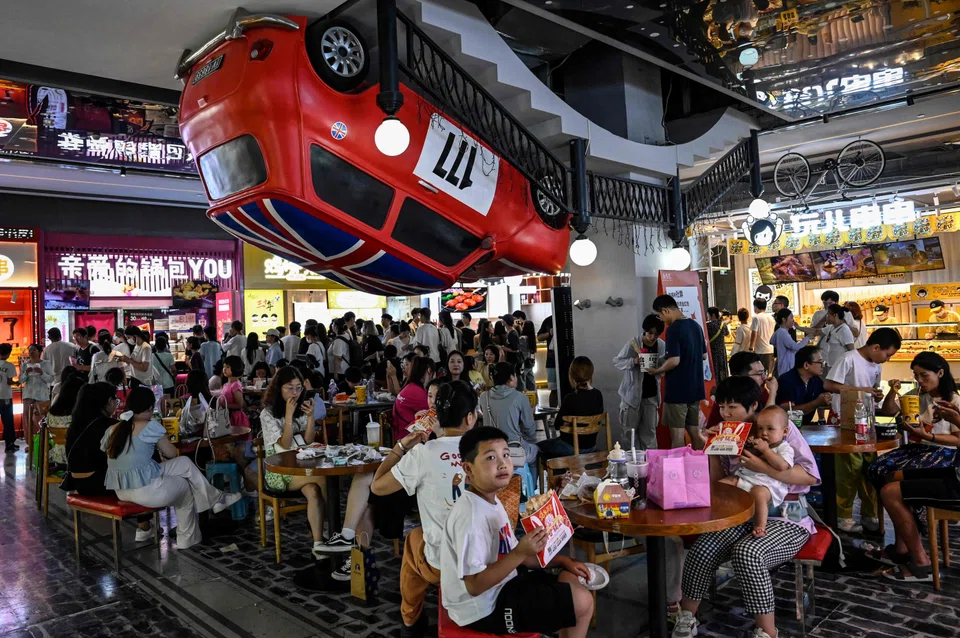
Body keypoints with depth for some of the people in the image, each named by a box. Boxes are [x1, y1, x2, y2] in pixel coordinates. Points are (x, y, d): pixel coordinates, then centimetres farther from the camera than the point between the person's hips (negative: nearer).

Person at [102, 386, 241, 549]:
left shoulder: (112, 430, 7)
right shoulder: (150, 427, -12)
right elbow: (172, 454, -1)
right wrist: (159, 445, 23)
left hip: (121, 491, 7)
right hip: (145, 491, -7)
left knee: (184, 463, 19)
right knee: (185, 486, 24)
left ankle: (216, 499, 26)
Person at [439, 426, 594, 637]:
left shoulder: (492, 502, 5)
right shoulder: (471, 514, -26)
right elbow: (475, 585, -28)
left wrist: (561, 560, 5)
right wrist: (520, 552, -33)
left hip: (499, 587, 10)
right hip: (484, 608, -10)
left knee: (569, 578, 19)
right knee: (582, 601, -9)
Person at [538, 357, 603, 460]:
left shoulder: (570, 399, -23)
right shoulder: (598, 395, -7)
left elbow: (558, 424, -12)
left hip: (572, 447, -6)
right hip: (591, 445, 7)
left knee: (538, 447, 16)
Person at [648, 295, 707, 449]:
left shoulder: (673, 329, -17)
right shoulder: (696, 325, 8)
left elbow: (674, 361, -23)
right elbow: (703, 355, 17)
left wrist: (657, 371, -8)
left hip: (677, 390, -8)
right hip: (695, 388, 8)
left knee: (677, 435, -1)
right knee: (695, 433, 14)